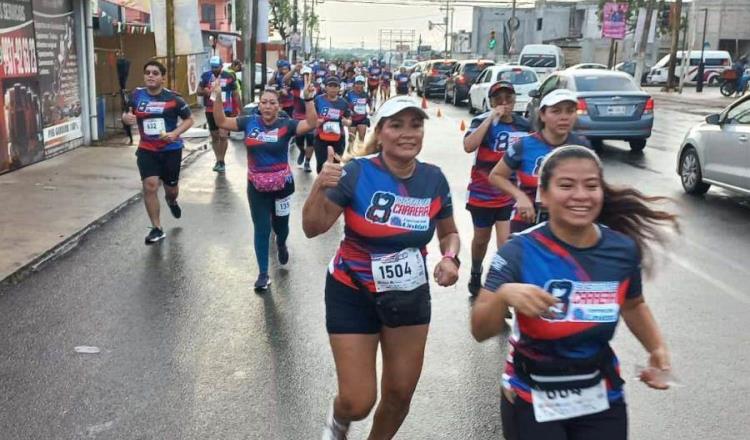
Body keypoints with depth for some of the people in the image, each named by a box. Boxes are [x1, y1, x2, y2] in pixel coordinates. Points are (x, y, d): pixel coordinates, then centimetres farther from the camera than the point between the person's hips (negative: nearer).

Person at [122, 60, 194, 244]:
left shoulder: (172, 98, -11)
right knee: (150, 186, -10)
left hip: (171, 149, -1)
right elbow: (126, 114, 12)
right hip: (147, 150, 1)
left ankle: (171, 201, 54)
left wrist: (176, 133, -19)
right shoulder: (137, 95, -3)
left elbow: (189, 119, -2)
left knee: (171, 187, 14)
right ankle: (157, 229, 2)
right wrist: (126, 118, -12)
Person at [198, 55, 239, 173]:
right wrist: (204, 92, -18)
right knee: (214, 136, 11)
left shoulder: (229, 77, -4)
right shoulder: (206, 76, 0)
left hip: (225, 110, -3)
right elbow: (198, 91, 6)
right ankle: (219, 161, 22)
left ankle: (221, 161, 0)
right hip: (210, 111, 3)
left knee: (223, 136, -13)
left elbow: (235, 94, 5)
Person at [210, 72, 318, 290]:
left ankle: (281, 244, 54)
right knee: (261, 229, 5)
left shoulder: (286, 125, -11)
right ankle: (263, 273, 15)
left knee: (280, 225, 17)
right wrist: (218, 97, -14)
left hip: (282, 185, -1)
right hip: (256, 187, 1)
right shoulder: (250, 122, -4)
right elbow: (221, 122, -1)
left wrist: (308, 99, -37)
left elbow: (311, 124, -25)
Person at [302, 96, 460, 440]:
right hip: (353, 294, -4)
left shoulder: (434, 179, -7)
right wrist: (320, 187, -37)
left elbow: (449, 233, 8)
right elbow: (313, 228, -19)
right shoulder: (357, 173, -19)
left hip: (410, 296, 4)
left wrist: (450, 258, -13)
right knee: (358, 402, -3)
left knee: (400, 393, 15)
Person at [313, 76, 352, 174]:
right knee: (321, 163, 0)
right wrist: (316, 121, -17)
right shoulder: (318, 100, -3)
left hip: (338, 138, 1)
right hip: (321, 137, -1)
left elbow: (349, 121, 7)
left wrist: (346, 122, -15)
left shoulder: (343, 102, 2)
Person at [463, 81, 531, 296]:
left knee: (506, 244, -9)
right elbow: (468, 146, -32)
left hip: (511, 196, 1)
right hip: (482, 194, -1)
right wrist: (491, 117, -30)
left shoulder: (524, 125, 0)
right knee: (481, 239, 18)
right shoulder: (482, 121, -12)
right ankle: (475, 275, 46)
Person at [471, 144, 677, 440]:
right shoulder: (520, 252, -18)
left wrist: (658, 348, -2)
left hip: (602, 398, 3)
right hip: (531, 401, -3)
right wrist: (503, 295, -38)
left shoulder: (624, 249, -8)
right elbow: (480, 332, -20)